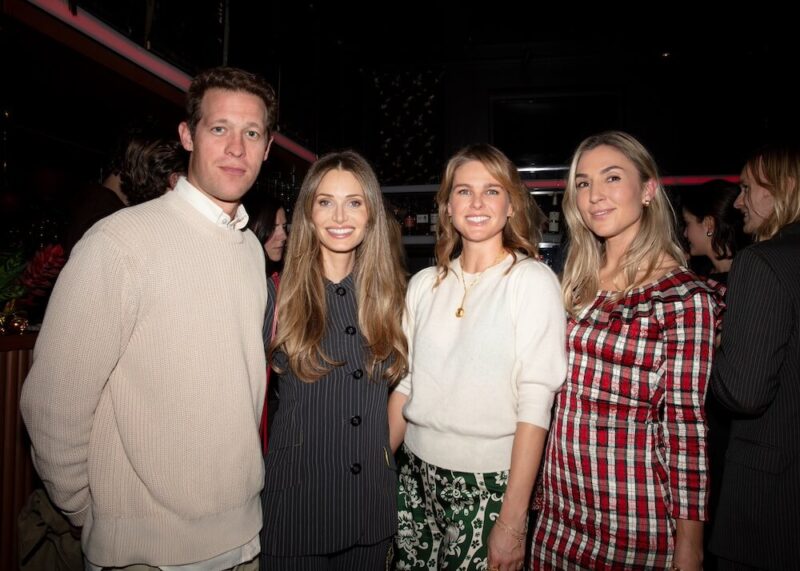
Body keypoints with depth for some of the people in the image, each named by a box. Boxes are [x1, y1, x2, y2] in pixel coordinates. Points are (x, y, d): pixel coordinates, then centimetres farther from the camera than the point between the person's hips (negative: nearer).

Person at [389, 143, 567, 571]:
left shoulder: (533, 281, -9)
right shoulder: (425, 284, 4)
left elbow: (535, 404, -13)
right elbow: (404, 384, 9)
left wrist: (512, 521, -15)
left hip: (489, 484, -4)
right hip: (416, 475, 4)